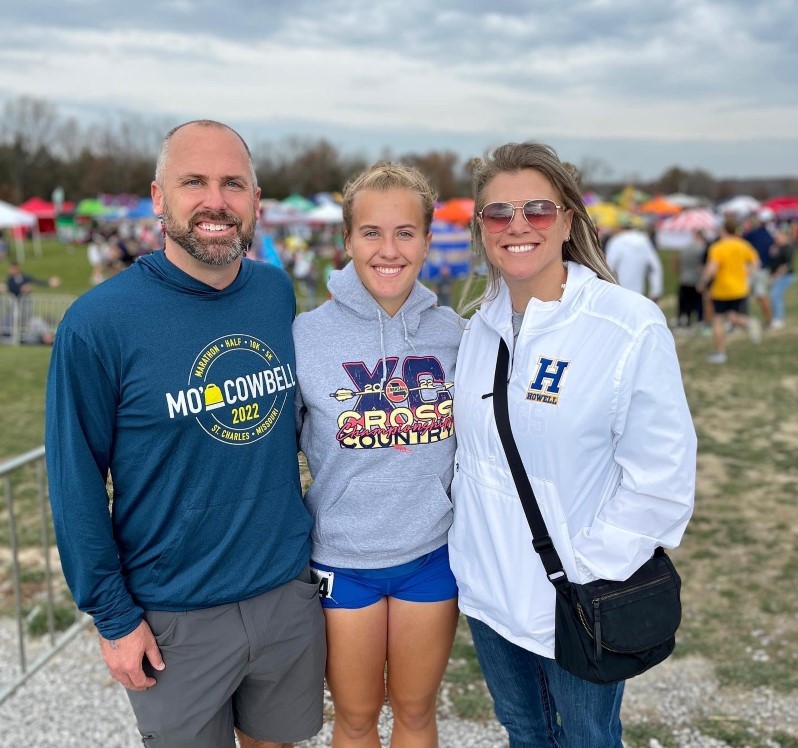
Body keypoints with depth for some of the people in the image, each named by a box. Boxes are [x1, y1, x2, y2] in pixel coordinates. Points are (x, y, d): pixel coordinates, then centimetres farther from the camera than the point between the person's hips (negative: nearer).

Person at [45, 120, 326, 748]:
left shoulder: (281, 293, -3)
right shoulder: (97, 324, -17)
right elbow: (76, 485, -11)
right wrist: (114, 616, -8)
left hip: (289, 591, 4)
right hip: (175, 617, -4)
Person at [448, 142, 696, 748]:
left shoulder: (632, 327, -18)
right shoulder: (482, 325, 1)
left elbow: (661, 480, -17)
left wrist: (586, 573, -16)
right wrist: (469, 535, 5)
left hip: (580, 606, -5)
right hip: (486, 590, 5)